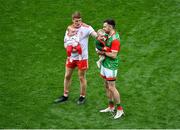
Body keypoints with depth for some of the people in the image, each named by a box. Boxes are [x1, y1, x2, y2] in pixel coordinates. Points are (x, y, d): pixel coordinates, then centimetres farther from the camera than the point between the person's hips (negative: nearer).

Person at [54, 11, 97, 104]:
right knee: (67, 76, 12)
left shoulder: (86, 28, -13)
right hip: (72, 56, 4)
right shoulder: (69, 29, 0)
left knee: (82, 77, 5)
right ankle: (65, 96, 27)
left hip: (82, 57, -4)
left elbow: (96, 35, -25)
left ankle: (82, 97, 22)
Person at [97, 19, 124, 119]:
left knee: (112, 88, -6)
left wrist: (103, 53, -13)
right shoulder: (108, 35, 7)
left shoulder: (115, 39, -21)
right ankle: (111, 107, 26)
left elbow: (114, 55, -24)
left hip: (111, 67, -9)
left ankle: (120, 109, 2)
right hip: (105, 65, 9)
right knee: (107, 86, 15)